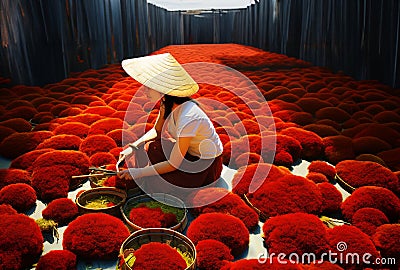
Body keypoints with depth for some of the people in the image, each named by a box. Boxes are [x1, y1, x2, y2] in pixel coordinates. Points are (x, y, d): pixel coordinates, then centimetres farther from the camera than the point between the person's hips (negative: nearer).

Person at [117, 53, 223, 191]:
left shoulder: (188, 118, -34)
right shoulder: (168, 103, -10)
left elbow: (173, 164, -26)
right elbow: (157, 131, 11)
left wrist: (138, 172, -18)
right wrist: (133, 147, -2)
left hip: (206, 166, -7)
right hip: (188, 153, 8)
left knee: (151, 183, -17)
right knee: (143, 148, -1)